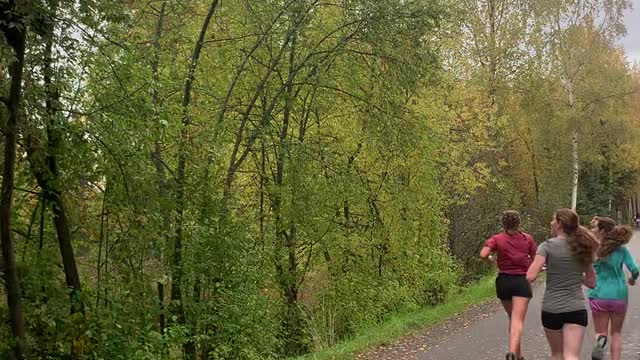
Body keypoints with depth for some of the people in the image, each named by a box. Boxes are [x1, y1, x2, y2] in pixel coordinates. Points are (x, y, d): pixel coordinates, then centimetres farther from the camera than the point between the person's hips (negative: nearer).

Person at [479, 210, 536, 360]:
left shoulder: (497, 239, -1)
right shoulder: (528, 238, 2)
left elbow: (483, 254, -16)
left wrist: (490, 258, 5)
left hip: (503, 281, 2)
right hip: (521, 281, -2)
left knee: (513, 319, 19)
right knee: (518, 320, -10)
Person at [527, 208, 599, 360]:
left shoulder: (547, 246, -7)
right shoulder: (583, 248, 7)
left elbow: (530, 277, -15)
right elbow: (591, 283, 13)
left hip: (551, 309, -2)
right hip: (576, 309, 2)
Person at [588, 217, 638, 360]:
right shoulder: (621, 249, -5)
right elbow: (635, 270, -6)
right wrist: (632, 279, 13)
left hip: (599, 295, -1)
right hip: (619, 295, 1)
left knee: (600, 331, 12)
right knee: (616, 333, 19)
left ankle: (600, 339, -21)